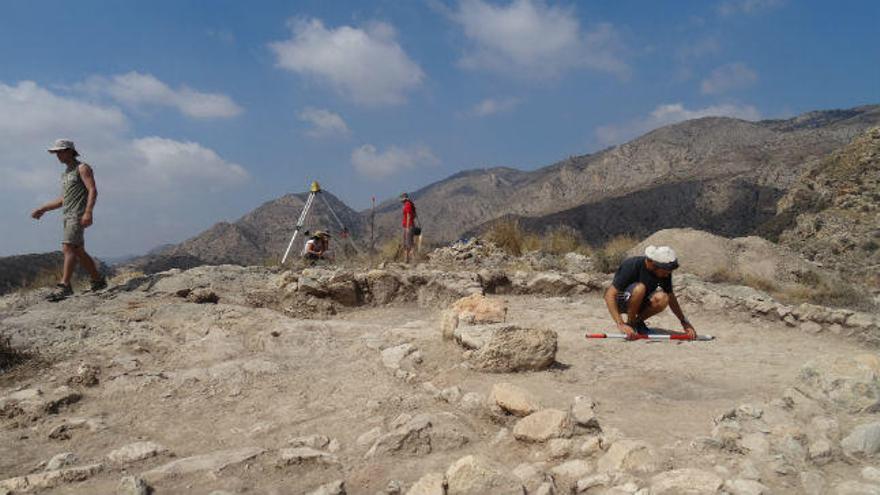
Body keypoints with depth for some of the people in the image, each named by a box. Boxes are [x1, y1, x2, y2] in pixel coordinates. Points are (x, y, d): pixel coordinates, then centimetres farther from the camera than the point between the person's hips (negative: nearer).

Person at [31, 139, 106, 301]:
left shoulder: (82, 168, -2)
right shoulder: (65, 173, 24)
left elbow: (93, 191, -14)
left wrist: (88, 212, -26)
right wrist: (42, 209, 21)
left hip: (78, 215, -9)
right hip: (68, 215, 9)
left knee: (68, 248, -19)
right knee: (78, 252, 10)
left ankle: (64, 286, -25)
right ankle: (98, 280, 18)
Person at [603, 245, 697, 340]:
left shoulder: (664, 270, -13)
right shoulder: (632, 266, -29)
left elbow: (670, 296, 2)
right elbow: (609, 295, -33)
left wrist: (684, 322, -3)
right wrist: (620, 324, -40)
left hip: (639, 303, 5)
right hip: (621, 302, -5)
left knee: (662, 299, -27)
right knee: (639, 288, -36)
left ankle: (638, 321, -2)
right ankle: (630, 324, -14)